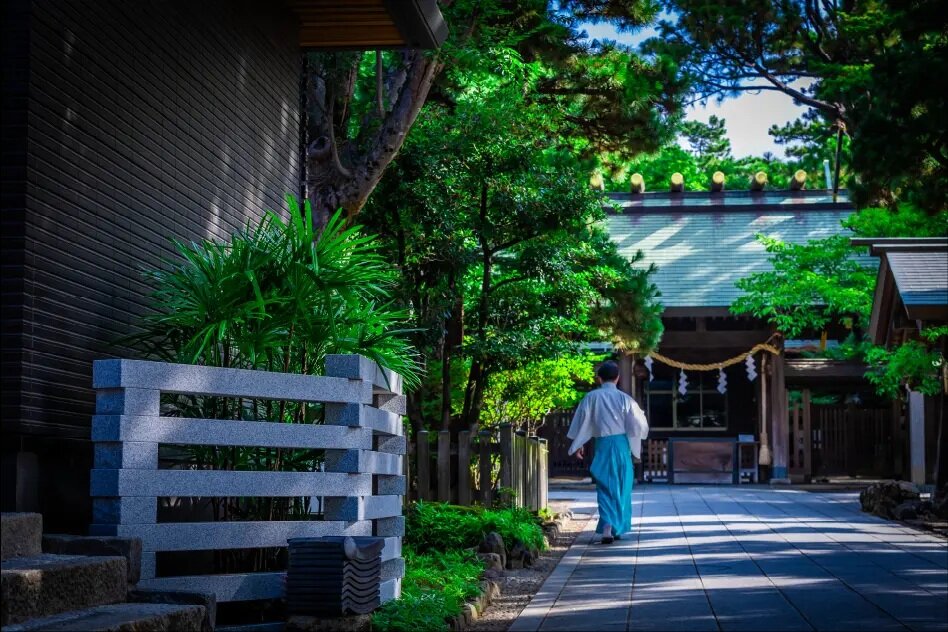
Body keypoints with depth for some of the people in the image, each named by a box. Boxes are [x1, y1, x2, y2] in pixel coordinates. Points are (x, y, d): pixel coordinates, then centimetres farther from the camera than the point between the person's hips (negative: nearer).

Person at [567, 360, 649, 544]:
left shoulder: (591, 397, -3)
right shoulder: (624, 398, -3)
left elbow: (582, 421, 1)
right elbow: (639, 424, 0)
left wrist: (578, 445, 11)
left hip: (602, 445, 0)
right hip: (622, 444, 0)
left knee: (605, 487, 4)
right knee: (622, 487, 12)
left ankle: (607, 527, -13)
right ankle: (618, 528, 18)